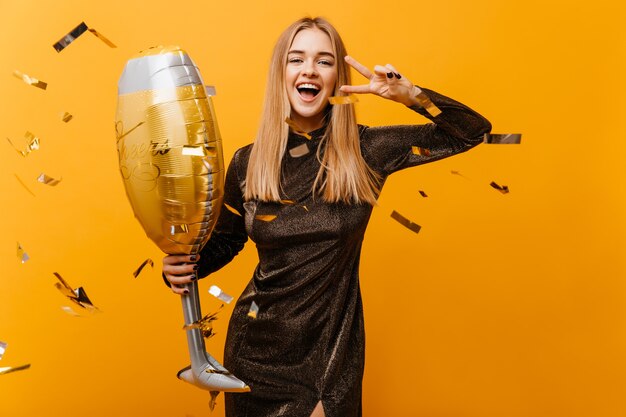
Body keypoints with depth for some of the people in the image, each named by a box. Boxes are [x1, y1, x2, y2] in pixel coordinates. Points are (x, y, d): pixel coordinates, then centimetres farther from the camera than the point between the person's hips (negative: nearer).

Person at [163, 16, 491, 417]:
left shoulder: (365, 150, -9)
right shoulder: (247, 163, -6)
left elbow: (473, 131, -7)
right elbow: (224, 241, 8)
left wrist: (410, 94, -22)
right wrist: (186, 265, -12)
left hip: (335, 345, -1)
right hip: (259, 345, 1)